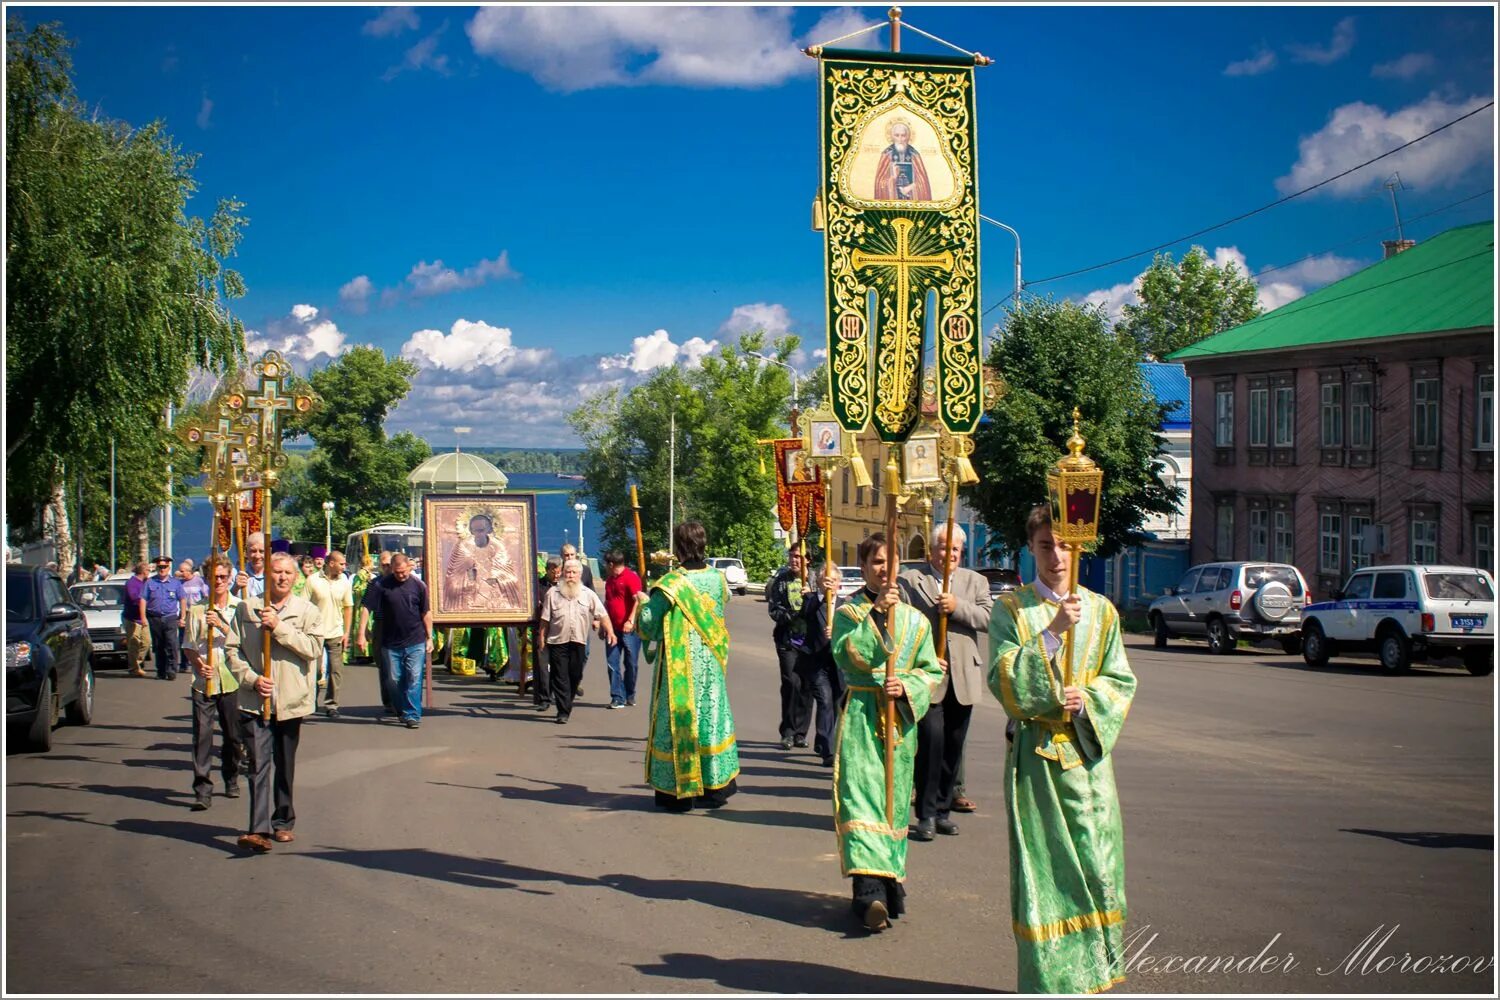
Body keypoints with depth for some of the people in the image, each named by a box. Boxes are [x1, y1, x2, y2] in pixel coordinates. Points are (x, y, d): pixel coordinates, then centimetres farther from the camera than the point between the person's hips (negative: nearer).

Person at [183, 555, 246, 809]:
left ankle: (231, 779, 30)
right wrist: (197, 663, -13)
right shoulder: (196, 610, 6)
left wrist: (221, 625, -17)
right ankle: (202, 790, -8)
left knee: (233, 736, 9)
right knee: (202, 735, -9)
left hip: (231, 681, 1)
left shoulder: (239, 608, 5)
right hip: (203, 681, -1)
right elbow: (189, 646, 6)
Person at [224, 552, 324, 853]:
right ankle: (259, 829, -16)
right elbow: (232, 649, 3)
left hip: (291, 701, 1)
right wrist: (251, 678, -10)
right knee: (259, 764, -10)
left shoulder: (307, 612, 4)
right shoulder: (247, 609, 4)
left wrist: (279, 627, -17)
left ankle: (282, 822, 26)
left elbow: (313, 648, -11)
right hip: (255, 700, -1)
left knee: (285, 766, 13)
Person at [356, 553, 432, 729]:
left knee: (414, 679, -5)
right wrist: (361, 634, -11)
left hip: (415, 642, -1)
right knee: (393, 679, 9)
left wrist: (429, 638, 7)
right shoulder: (381, 585, -5)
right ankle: (401, 709, 28)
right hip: (390, 643, 1)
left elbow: (426, 613, 7)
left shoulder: (418, 586, -1)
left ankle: (412, 715, -1)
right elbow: (366, 608, -5)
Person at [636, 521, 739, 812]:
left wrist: (644, 603, 7)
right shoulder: (717, 579, -1)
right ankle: (716, 785, 18)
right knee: (711, 715, 13)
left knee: (678, 721, 3)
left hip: (680, 666, -5)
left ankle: (677, 792, 8)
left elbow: (648, 626, -14)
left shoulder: (669, 585, -17)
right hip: (711, 665, 5)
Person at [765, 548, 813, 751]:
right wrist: (789, 616, -14)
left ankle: (800, 732, 13)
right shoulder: (781, 581, 6)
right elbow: (773, 609, 3)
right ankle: (788, 732, -2)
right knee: (791, 682, -12)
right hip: (787, 639, -1)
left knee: (806, 685, 2)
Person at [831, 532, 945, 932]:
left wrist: (908, 686, -11)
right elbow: (848, 655, -15)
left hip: (901, 717, 2)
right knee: (860, 794, -8)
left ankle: (889, 880, 6)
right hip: (860, 718, -2)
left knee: (895, 798, 3)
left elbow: (932, 670, 8)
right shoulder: (848, 611, 3)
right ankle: (871, 888, -12)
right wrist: (876, 613, -21)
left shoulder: (914, 619, 10)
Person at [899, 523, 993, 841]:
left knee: (953, 747, 9)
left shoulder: (975, 581, 14)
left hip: (963, 678, 4)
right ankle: (926, 815, -5)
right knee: (931, 742, -13)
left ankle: (942, 810, 19)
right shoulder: (910, 580, 4)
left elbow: (989, 617, -1)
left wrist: (957, 607, -15)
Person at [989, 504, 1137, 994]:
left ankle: (1096, 969, 15)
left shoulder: (1101, 611, 9)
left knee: (1097, 864, 2)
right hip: (1035, 754, -3)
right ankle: (1049, 977, 5)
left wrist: (1088, 699, -11)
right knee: (1042, 867, -3)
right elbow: (1003, 679, -11)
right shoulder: (1011, 609, 0)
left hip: (1088, 751, 3)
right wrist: (1053, 631, -20)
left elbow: (1121, 681, 9)